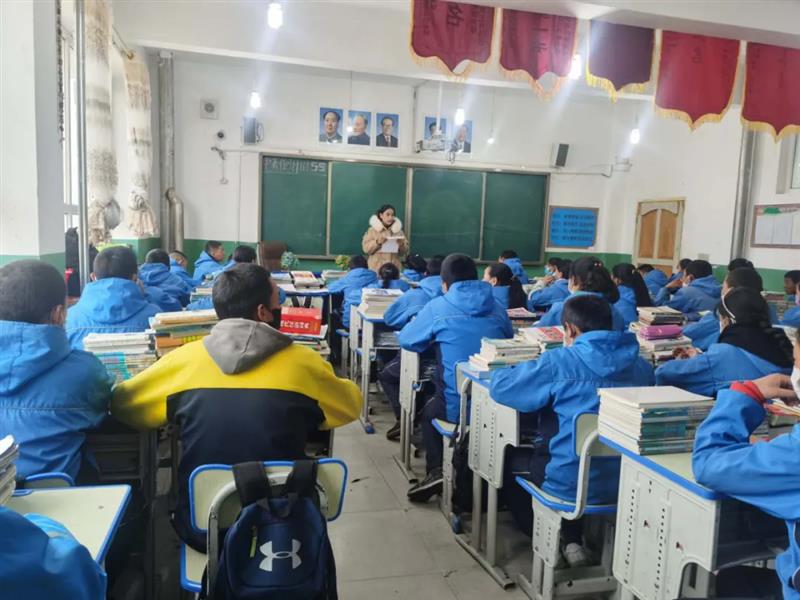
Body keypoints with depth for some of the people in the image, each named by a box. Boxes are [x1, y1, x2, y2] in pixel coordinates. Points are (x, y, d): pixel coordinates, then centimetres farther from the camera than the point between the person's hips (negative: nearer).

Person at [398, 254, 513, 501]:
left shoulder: (438, 307, -4)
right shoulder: (497, 308, 7)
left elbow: (406, 340, 5)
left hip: (457, 408, -4)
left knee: (429, 412, 30)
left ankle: (436, 471, 15)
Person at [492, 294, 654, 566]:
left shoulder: (559, 363, -18)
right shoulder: (642, 367, -2)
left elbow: (500, 387, -12)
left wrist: (527, 370, 9)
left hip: (572, 483, -5)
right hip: (628, 481, 6)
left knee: (509, 458, 24)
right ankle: (570, 539, 35)